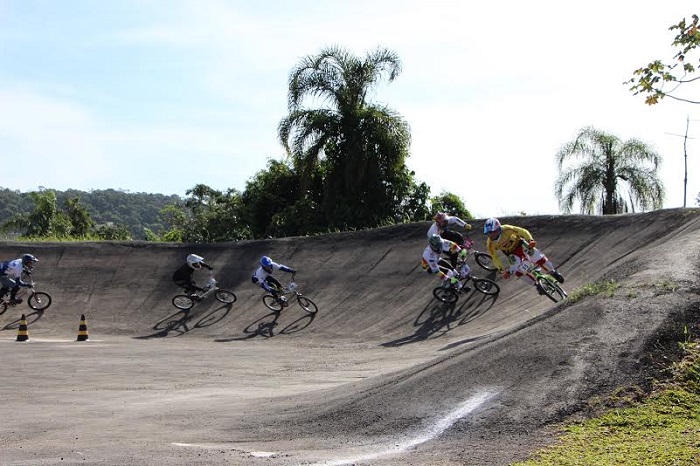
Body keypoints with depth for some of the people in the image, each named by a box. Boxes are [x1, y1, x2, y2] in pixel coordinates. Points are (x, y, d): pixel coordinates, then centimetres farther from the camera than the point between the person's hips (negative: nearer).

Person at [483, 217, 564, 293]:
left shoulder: (506, 229, -33)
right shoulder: (490, 244, -24)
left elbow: (523, 231, -25)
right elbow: (495, 257, -11)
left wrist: (531, 240, -41)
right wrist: (501, 270, -15)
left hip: (520, 244, -2)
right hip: (512, 253, 2)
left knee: (540, 259, -15)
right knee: (518, 271, -17)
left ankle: (553, 272, 11)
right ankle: (538, 284, 2)